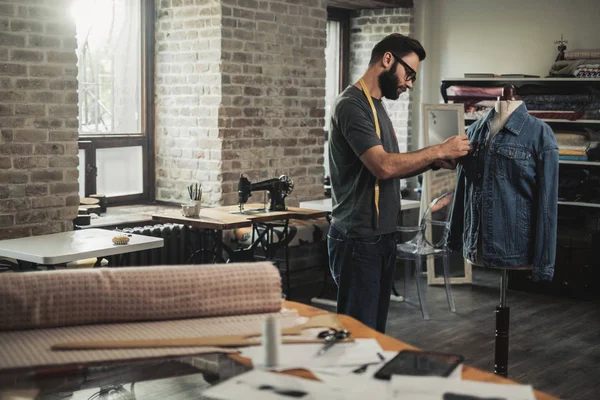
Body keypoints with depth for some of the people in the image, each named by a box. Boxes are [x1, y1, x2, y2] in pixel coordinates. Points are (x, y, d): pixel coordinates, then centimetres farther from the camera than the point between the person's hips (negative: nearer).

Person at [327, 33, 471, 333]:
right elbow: (383, 166, -25)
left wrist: (434, 162, 1)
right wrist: (439, 150, -15)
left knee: (375, 328, 14)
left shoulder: (376, 106, 16)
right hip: (357, 240, -10)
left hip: (382, 237, 10)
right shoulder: (351, 105, -15)